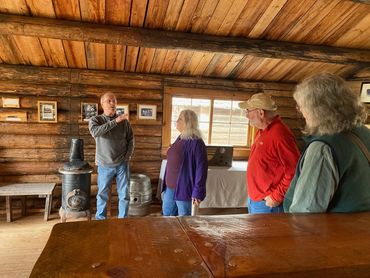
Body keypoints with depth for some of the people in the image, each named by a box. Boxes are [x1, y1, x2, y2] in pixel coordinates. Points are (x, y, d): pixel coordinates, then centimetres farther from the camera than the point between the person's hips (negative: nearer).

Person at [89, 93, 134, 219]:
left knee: (124, 195, 7)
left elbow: (130, 140, 8)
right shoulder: (95, 120, -3)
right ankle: (100, 220, 32)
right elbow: (95, 132, -25)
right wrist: (115, 121, -28)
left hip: (122, 164, 1)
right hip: (105, 165, -1)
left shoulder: (124, 121, 2)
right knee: (102, 195, 12)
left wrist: (127, 156, -3)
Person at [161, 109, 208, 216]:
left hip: (183, 188, -8)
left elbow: (201, 168, -19)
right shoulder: (179, 139, 9)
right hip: (170, 187, 8)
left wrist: (197, 192, -20)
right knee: (167, 213, 19)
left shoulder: (196, 143, -17)